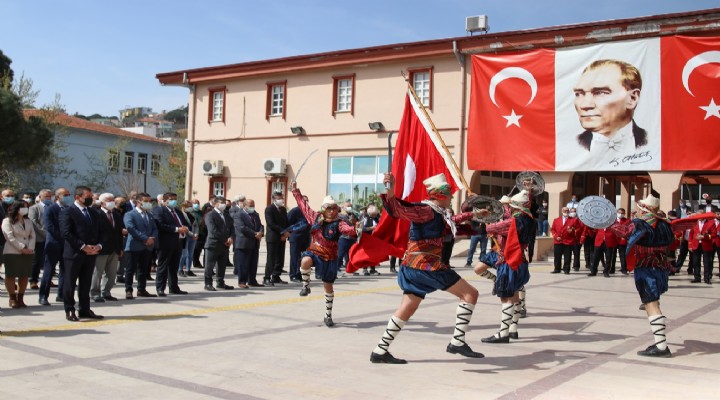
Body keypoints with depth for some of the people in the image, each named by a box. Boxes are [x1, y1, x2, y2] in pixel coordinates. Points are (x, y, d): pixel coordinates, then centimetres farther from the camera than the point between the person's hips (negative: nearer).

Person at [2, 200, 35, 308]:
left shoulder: (28, 221, 16)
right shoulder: (7, 221, -3)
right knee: (11, 275, -1)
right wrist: (22, 248, -16)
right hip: (12, 253, -5)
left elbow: (32, 236, 10)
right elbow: (10, 237, -12)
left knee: (24, 276, 5)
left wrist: (30, 248, -8)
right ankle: (13, 299, 7)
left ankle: (20, 298, 14)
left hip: (27, 253, 5)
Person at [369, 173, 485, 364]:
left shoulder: (436, 213, 17)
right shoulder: (426, 210, -12)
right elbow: (400, 210, -27)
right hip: (426, 265, -10)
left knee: (408, 308, 11)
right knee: (470, 294, -3)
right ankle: (457, 342, -4)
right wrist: (390, 194, -45)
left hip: (416, 266, 10)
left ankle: (380, 351, 12)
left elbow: (449, 223, 39)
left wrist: (470, 215, 47)